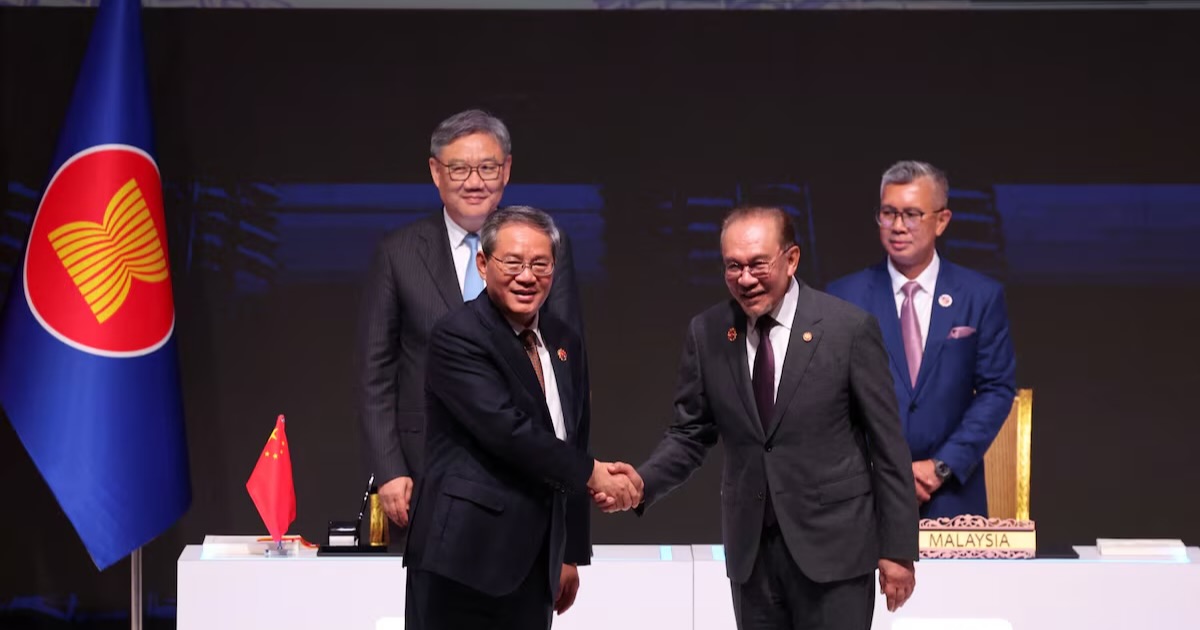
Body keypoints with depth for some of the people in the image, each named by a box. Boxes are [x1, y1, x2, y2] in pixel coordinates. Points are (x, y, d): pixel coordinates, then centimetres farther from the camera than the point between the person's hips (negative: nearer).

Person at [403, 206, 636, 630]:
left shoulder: (565, 342, 14)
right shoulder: (458, 336, -9)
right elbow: (506, 429, -19)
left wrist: (572, 553, 18)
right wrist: (592, 474, -9)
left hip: (534, 562, 7)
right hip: (465, 554, -7)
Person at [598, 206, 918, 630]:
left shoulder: (849, 328, -8)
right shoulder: (707, 333, 2)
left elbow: (887, 444, -4)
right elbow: (690, 434, 7)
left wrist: (897, 548, -5)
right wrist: (644, 482, -13)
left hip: (833, 545, -3)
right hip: (751, 548, 3)